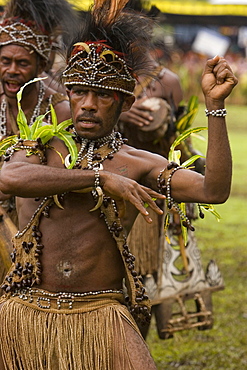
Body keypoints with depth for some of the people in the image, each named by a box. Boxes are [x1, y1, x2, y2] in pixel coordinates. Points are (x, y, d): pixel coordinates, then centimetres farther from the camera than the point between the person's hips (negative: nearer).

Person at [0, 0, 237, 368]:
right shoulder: (40, 148, 8)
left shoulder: (138, 164, 5)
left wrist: (215, 105, -14)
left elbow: (213, 191, -9)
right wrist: (100, 177, -19)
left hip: (98, 319, -1)